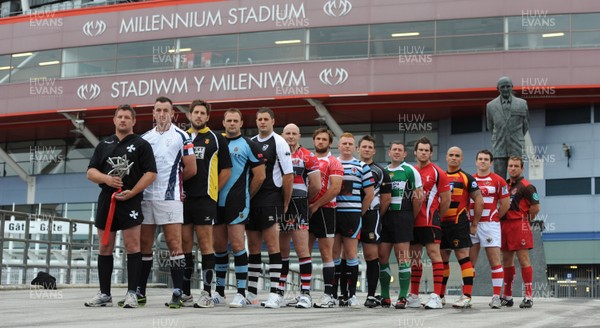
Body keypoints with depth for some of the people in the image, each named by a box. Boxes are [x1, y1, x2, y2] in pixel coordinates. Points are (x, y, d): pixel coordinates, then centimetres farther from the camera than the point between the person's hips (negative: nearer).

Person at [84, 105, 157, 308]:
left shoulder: (141, 145, 4)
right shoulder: (104, 145, 16)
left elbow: (151, 173, -4)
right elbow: (90, 172, 12)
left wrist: (131, 192, -14)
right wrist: (106, 178, -9)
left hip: (130, 201, -4)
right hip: (106, 199, 5)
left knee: (132, 246, -7)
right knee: (105, 247, 7)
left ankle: (131, 293, -2)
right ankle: (104, 294, 14)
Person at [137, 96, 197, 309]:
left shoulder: (181, 136, 2)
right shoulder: (145, 138, 15)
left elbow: (191, 169, 0)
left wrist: (173, 180, 10)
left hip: (170, 198, -5)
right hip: (146, 197, 5)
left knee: (174, 244, -7)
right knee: (144, 245, 8)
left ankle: (178, 293, -5)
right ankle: (140, 291, 16)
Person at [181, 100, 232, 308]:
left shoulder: (216, 139, 5)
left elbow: (226, 170, 5)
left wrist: (213, 190, -1)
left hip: (204, 198, -4)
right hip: (183, 198, 4)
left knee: (205, 244, -5)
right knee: (184, 244, 5)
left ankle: (207, 294, -2)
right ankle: (185, 293, 12)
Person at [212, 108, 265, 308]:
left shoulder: (248, 145, -2)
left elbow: (260, 176, -2)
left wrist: (246, 196, 3)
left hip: (236, 202, -5)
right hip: (217, 201, 6)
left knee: (237, 244, -9)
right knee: (218, 245, 10)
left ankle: (241, 293, -6)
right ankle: (219, 292, 19)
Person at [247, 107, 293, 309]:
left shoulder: (279, 143, -3)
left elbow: (288, 175, -7)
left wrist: (285, 204, -8)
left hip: (270, 200, -6)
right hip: (251, 201, 6)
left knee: (272, 245, -8)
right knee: (253, 246, 10)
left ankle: (275, 293, -8)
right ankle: (251, 292, 16)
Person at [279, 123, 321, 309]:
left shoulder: (308, 157, -1)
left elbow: (316, 186, -2)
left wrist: (303, 200, 8)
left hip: (298, 207, -5)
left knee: (302, 250, -9)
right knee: (281, 251, 12)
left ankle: (305, 293, -9)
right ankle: (279, 291, 19)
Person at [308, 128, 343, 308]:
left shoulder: (333, 162, -2)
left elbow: (335, 188, -13)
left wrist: (315, 206, -13)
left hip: (324, 210, -6)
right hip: (306, 210, 6)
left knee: (326, 253, -5)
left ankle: (329, 295, -4)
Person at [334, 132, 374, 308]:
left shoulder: (362, 167, 6)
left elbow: (369, 194, 6)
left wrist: (359, 213, 3)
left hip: (352, 214, -2)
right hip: (332, 213, 2)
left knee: (351, 254, -3)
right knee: (334, 253, 3)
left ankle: (351, 294, 1)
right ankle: (336, 292, 10)